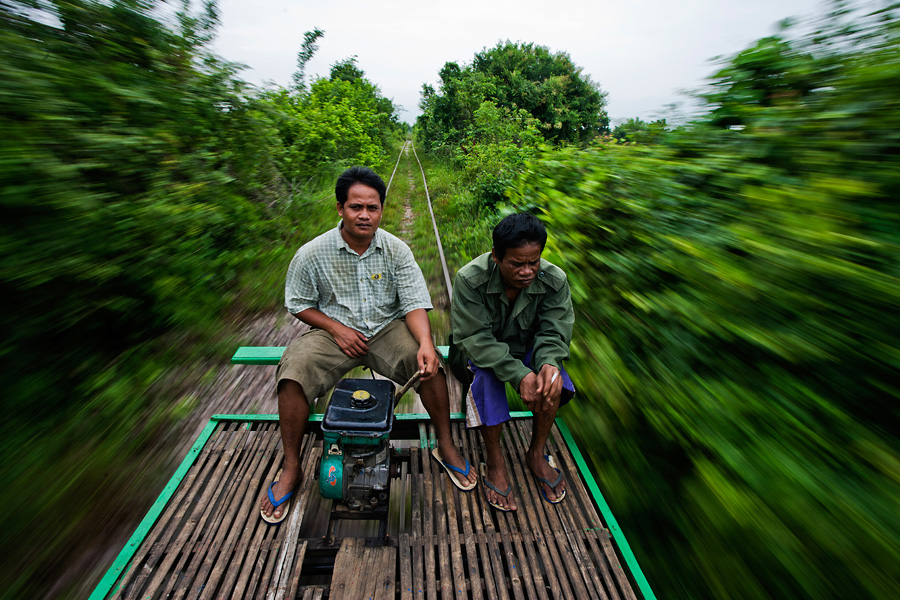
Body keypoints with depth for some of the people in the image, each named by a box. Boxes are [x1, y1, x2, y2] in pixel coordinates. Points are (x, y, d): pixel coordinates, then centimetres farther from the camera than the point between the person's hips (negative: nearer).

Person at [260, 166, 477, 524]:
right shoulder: (312, 254, -8)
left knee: (430, 364, -25)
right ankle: (291, 467, -2)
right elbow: (299, 304, 3)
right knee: (292, 375, -26)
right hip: (332, 330, 0)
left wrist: (425, 343, -29)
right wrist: (337, 329, -13)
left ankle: (445, 446, -1)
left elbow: (415, 303, -10)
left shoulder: (396, 250, -6)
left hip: (386, 328, 1)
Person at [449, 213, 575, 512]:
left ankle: (537, 454, -4)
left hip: (524, 348, 3)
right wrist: (519, 375, -42)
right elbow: (475, 338, -30)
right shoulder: (470, 279, -26)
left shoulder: (555, 280, -16)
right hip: (475, 351, -2)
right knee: (487, 372, -35)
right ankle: (494, 462, -15)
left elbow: (553, 333, -16)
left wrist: (550, 363, -40)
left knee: (552, 375, -26)